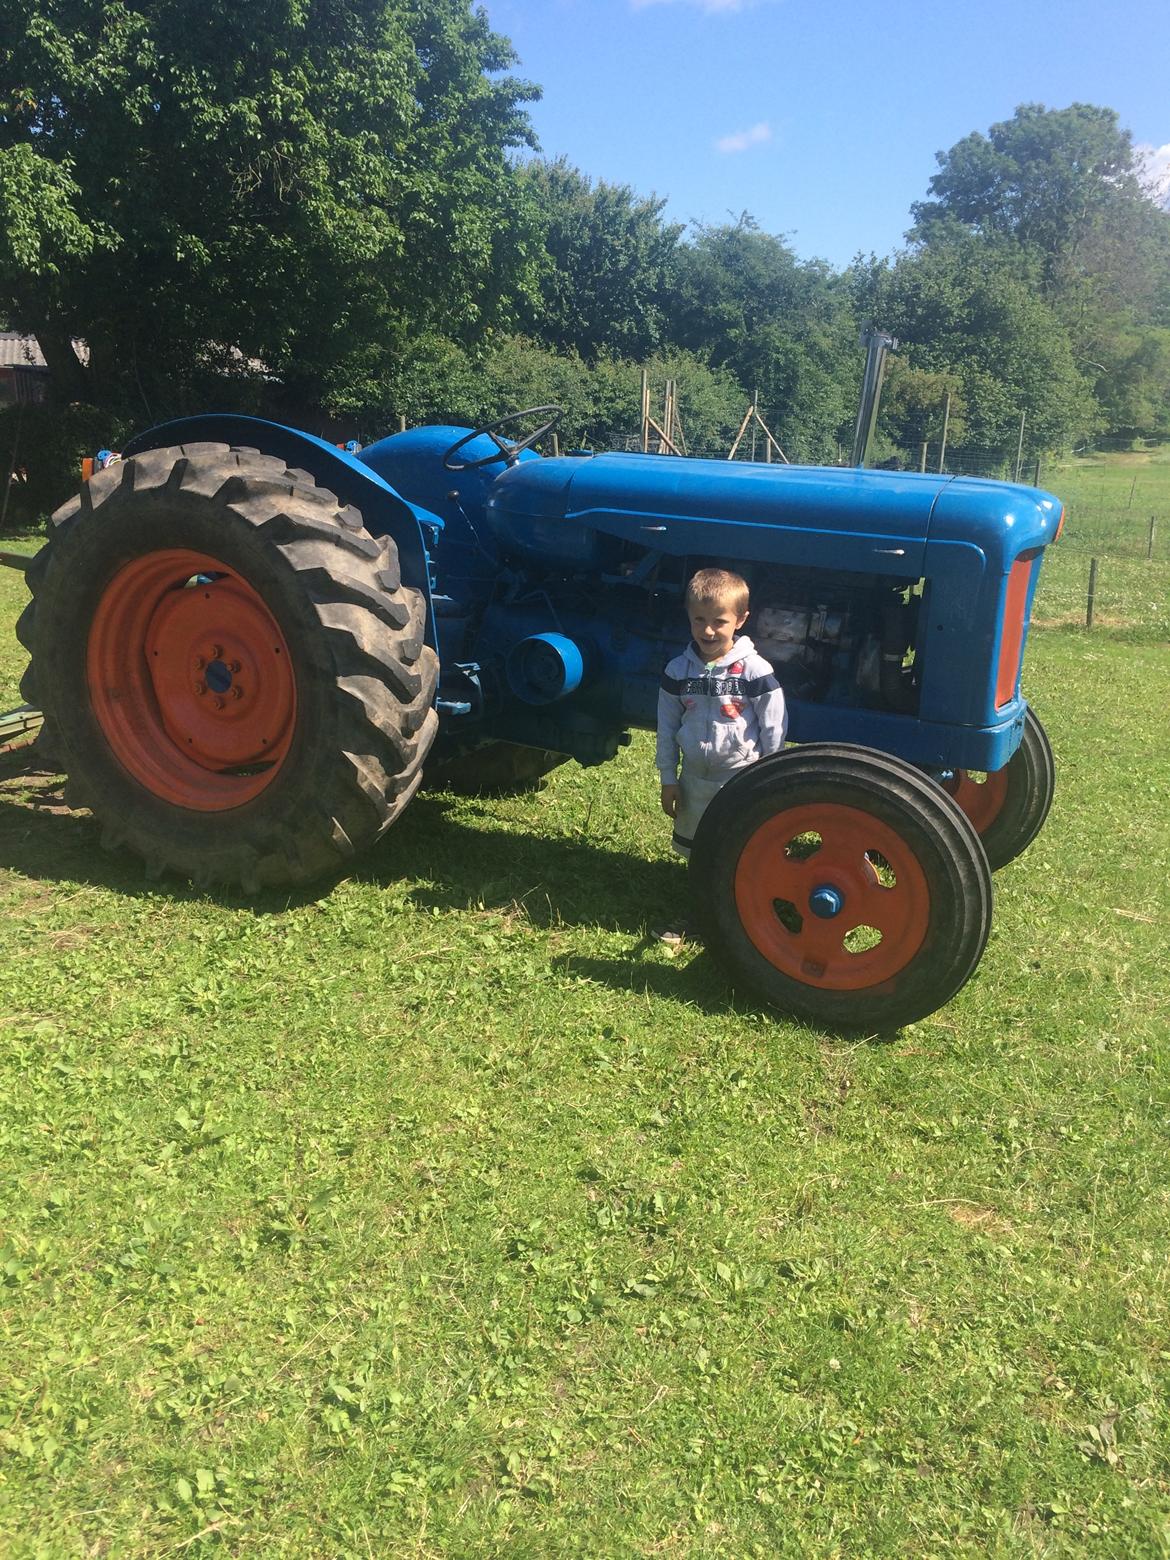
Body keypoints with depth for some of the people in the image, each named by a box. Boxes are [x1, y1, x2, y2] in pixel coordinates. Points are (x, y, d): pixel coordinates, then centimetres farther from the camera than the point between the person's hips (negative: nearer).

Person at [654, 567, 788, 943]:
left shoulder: (755, 671, -13)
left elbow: (774, 731, -7)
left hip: (743, 780, -4)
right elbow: (667, 727, 5)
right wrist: (668, 779, 5)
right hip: (695, 779, 4)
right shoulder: (678, 671, -2)